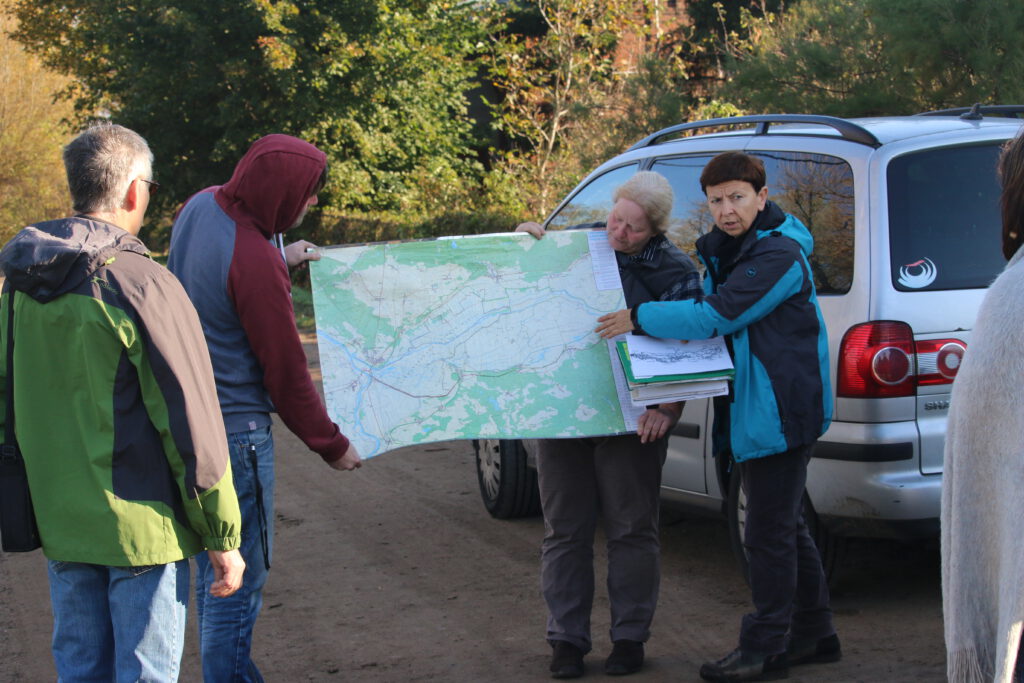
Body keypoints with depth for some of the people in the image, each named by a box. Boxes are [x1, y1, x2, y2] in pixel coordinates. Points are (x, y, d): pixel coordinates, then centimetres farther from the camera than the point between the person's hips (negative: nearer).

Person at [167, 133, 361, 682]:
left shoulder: (200, 206, 2)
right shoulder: (257, 264, -23)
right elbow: (287, 373, -15)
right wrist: (331, 446, -4)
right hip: (234, 426, -10)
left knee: (213, 564, 20)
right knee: (239, 580, -2)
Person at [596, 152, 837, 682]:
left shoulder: (777, 255, -19)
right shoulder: (721, 251, 12)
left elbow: (714, 317, -24)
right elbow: (713, 315, 22)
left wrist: (639, 318, -17)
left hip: (780, 411, -10)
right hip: (752, 411, 10)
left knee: (768, 533, -4)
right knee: (784, 527, 17)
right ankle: (813, 634, 28)